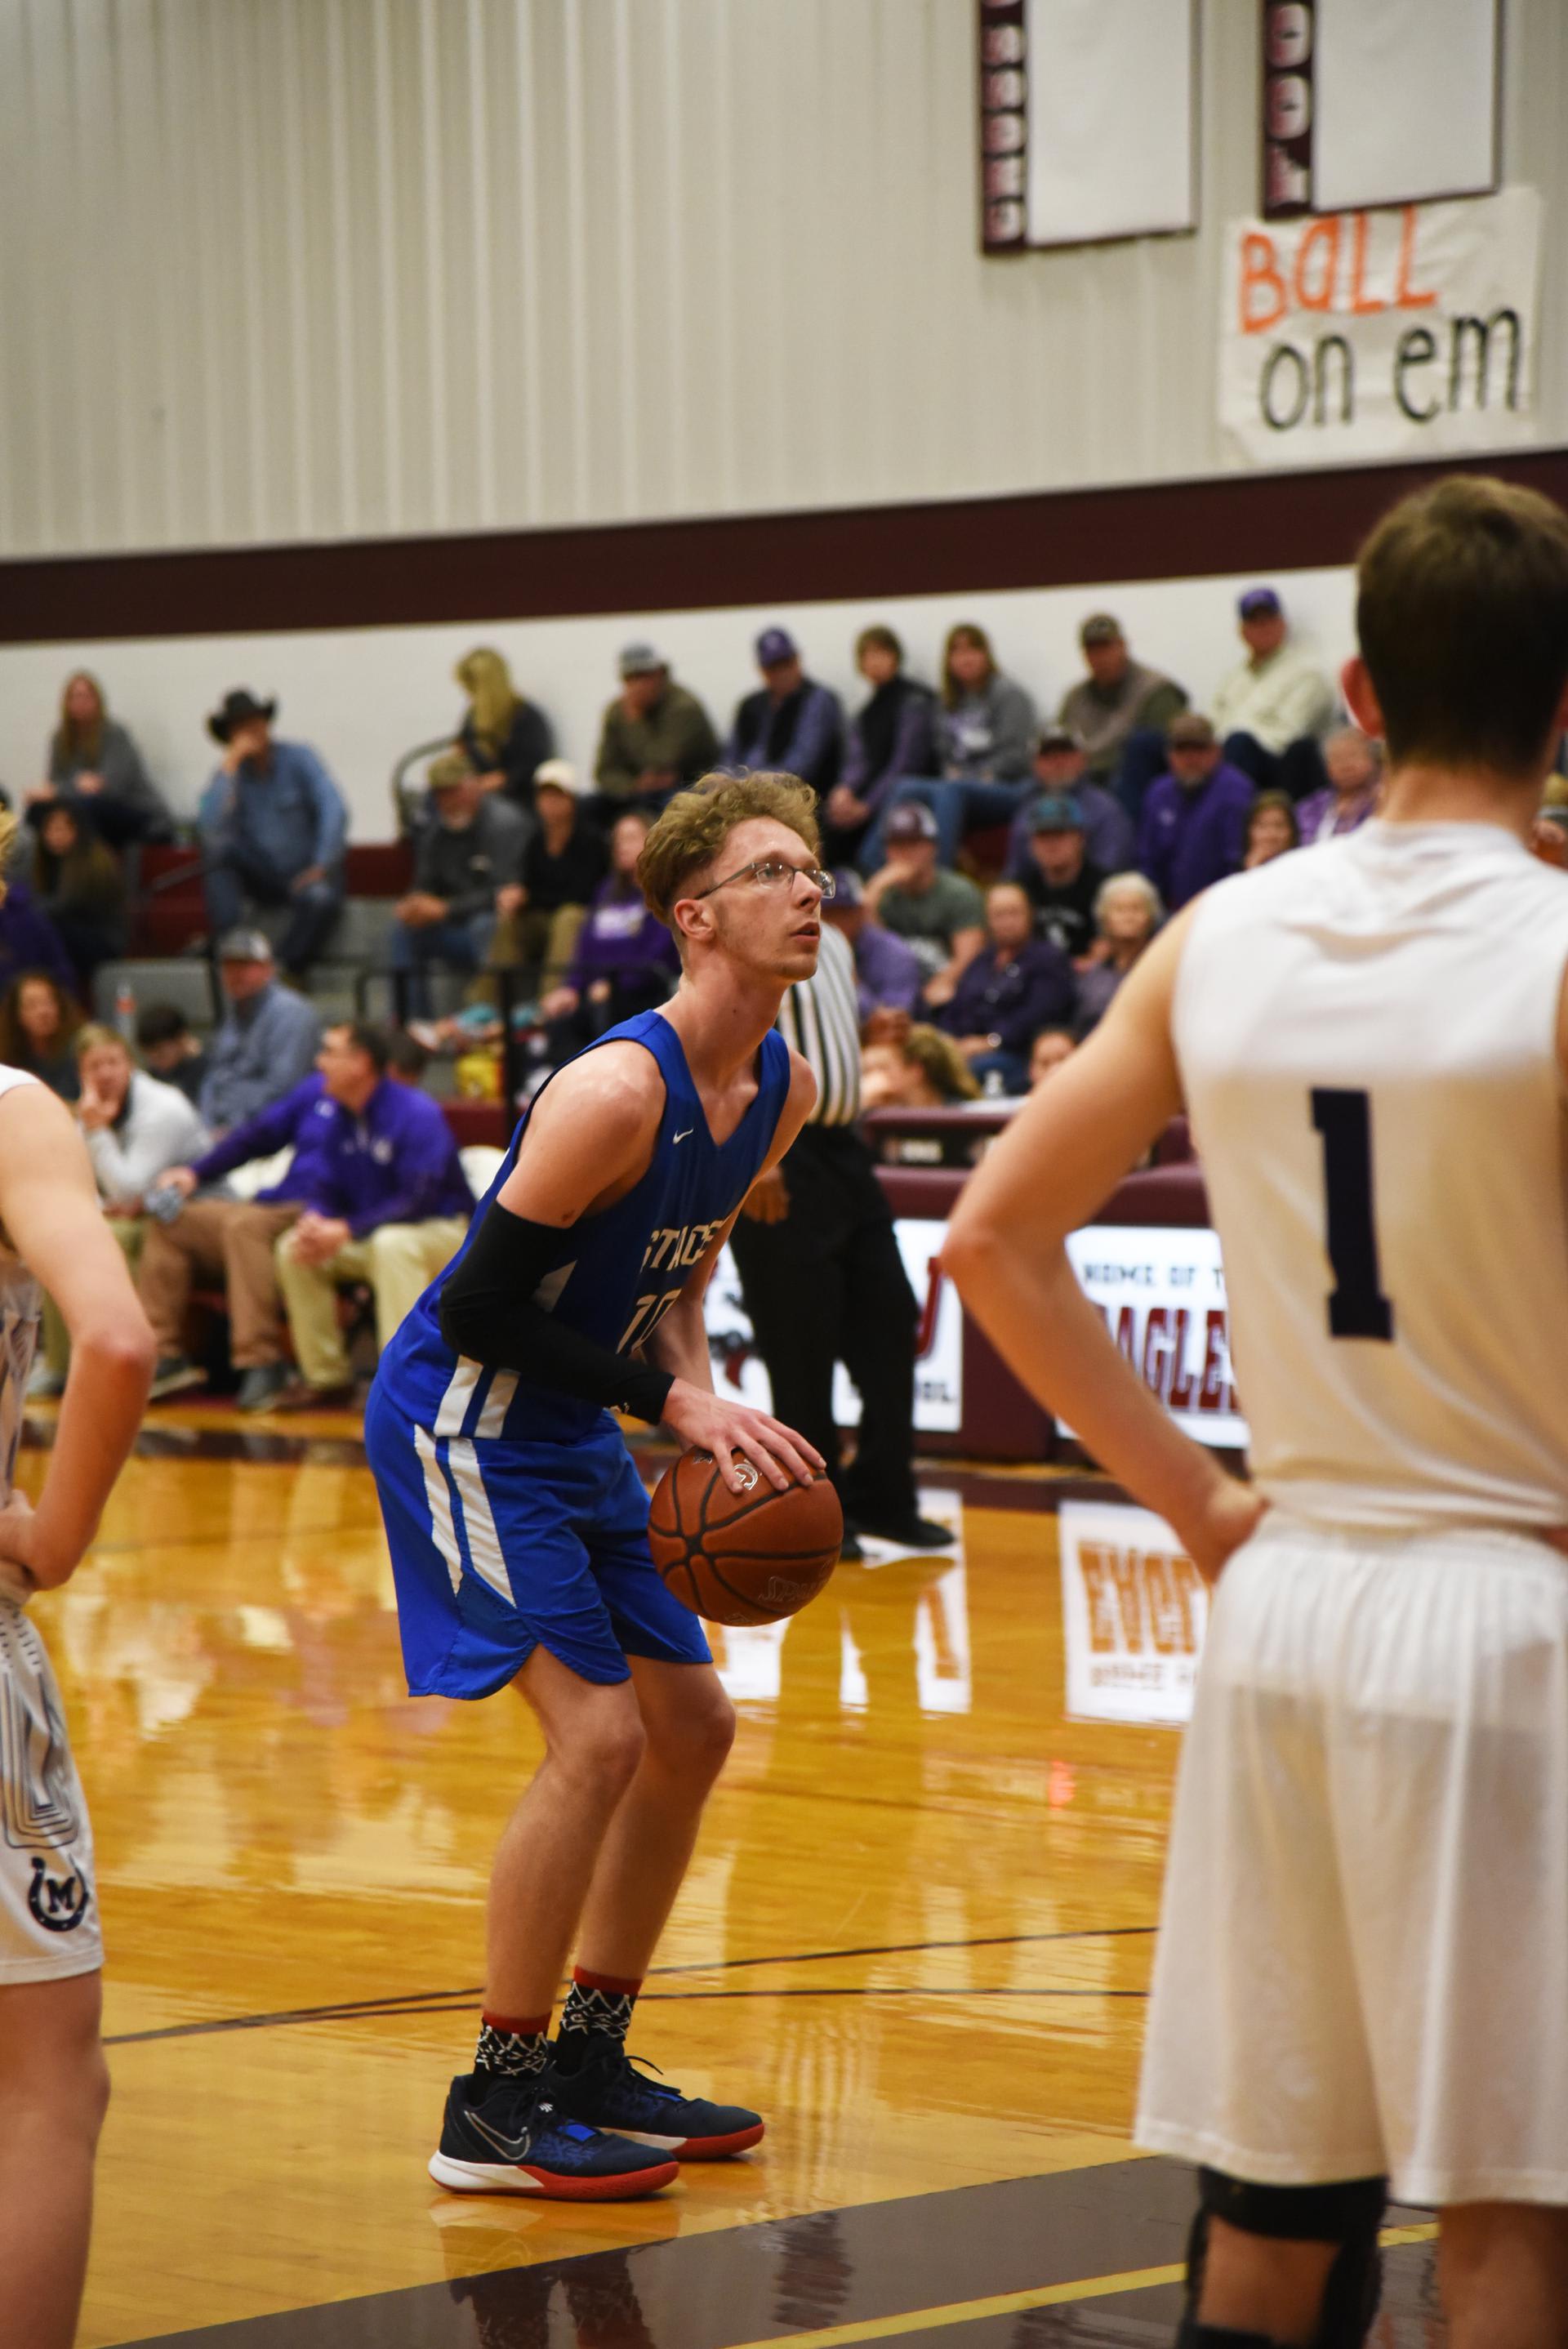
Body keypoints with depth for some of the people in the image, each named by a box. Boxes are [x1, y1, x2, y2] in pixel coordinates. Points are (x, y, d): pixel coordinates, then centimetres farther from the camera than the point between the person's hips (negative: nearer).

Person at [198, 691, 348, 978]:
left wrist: (322, 866, -22)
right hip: (261, 881, 2)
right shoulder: (229, 774, 2)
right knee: (217, 847, -25)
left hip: (305, 875, -2)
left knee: (320, 898, -37)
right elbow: (211, 827, -19)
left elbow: (334, 810, -13)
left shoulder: (298, 758, -2)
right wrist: (231, 764, -17)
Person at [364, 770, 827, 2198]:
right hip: (463, 1423, -10)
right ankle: (496, 2108, -4)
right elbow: (479, 1307, -23)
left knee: (692, 1727, 12)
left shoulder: (783, 1088, 2)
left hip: (570, 1431, 10)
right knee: (599, 1735, -15)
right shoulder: (617, 1091, -26)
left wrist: (705, 1411, -2)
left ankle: (593, 2058, 24)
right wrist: (675, 1398, -22)